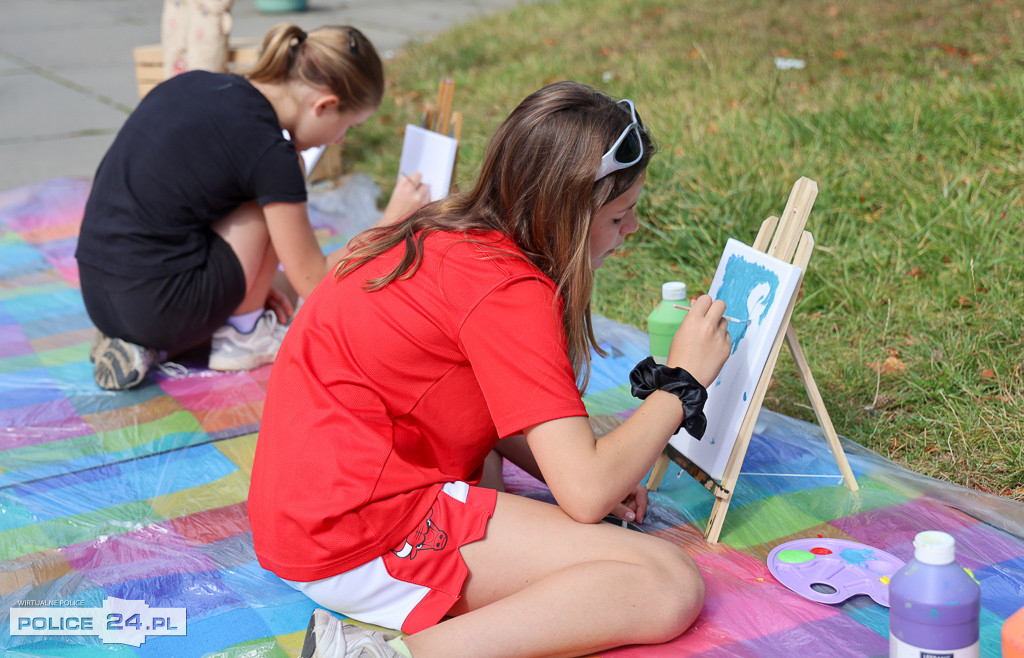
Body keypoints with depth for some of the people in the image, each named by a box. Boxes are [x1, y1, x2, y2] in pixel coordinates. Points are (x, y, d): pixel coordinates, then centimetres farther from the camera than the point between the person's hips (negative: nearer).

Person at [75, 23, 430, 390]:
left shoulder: (192, 84, 10)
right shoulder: (271, 154, -13)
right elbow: (314, 282, -4)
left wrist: (245, 282, 26)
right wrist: (390, 222, 8)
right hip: (158, 310, -8)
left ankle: (133, 342, 13)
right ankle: (240, 334, 11)